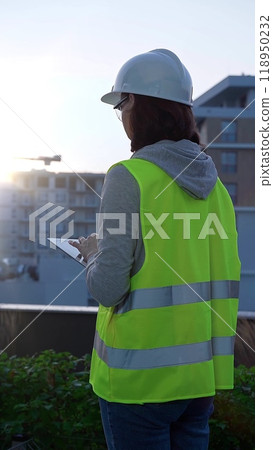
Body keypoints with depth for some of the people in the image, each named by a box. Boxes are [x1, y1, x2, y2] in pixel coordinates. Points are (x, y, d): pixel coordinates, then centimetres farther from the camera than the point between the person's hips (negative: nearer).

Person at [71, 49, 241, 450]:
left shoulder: (129, 177, -15)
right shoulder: (214, 183, 4)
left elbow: (108, 288, -19)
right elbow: (223, 275, 10)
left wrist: (95, 254, 3)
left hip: (141, 375, -6)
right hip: (200, 371, 6)